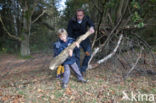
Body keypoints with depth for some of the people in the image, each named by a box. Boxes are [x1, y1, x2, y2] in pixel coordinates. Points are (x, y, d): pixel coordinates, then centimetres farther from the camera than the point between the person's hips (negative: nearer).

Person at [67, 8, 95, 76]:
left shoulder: (86, 19, -9)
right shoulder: (72, 21, -14)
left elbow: (90, 23, -29)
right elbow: (69, 33, -10)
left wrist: (91, 27, -53)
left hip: (84, 38, 2)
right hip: (75, 39, -2)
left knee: (88, 53, -6)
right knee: (77, 56, -4)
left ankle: (83, 69, 13)